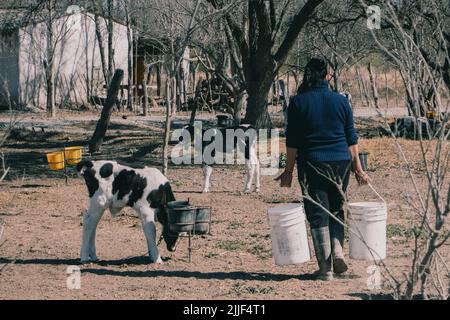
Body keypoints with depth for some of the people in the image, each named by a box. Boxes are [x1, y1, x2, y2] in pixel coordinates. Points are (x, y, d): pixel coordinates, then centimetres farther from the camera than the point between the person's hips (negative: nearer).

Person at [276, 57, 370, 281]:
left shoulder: (297, 103, -4)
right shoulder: (341, 101, 3)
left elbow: (292, 141, -4)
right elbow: (351, 139, 5)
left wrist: (289, 171, 3)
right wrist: (358, 169, 12)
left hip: (312, 164, -2)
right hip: (340, 163, 2)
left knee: (318, 214, 3)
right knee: (337, 210, 18)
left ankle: (325, 268, 4)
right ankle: (338, 251, -1)